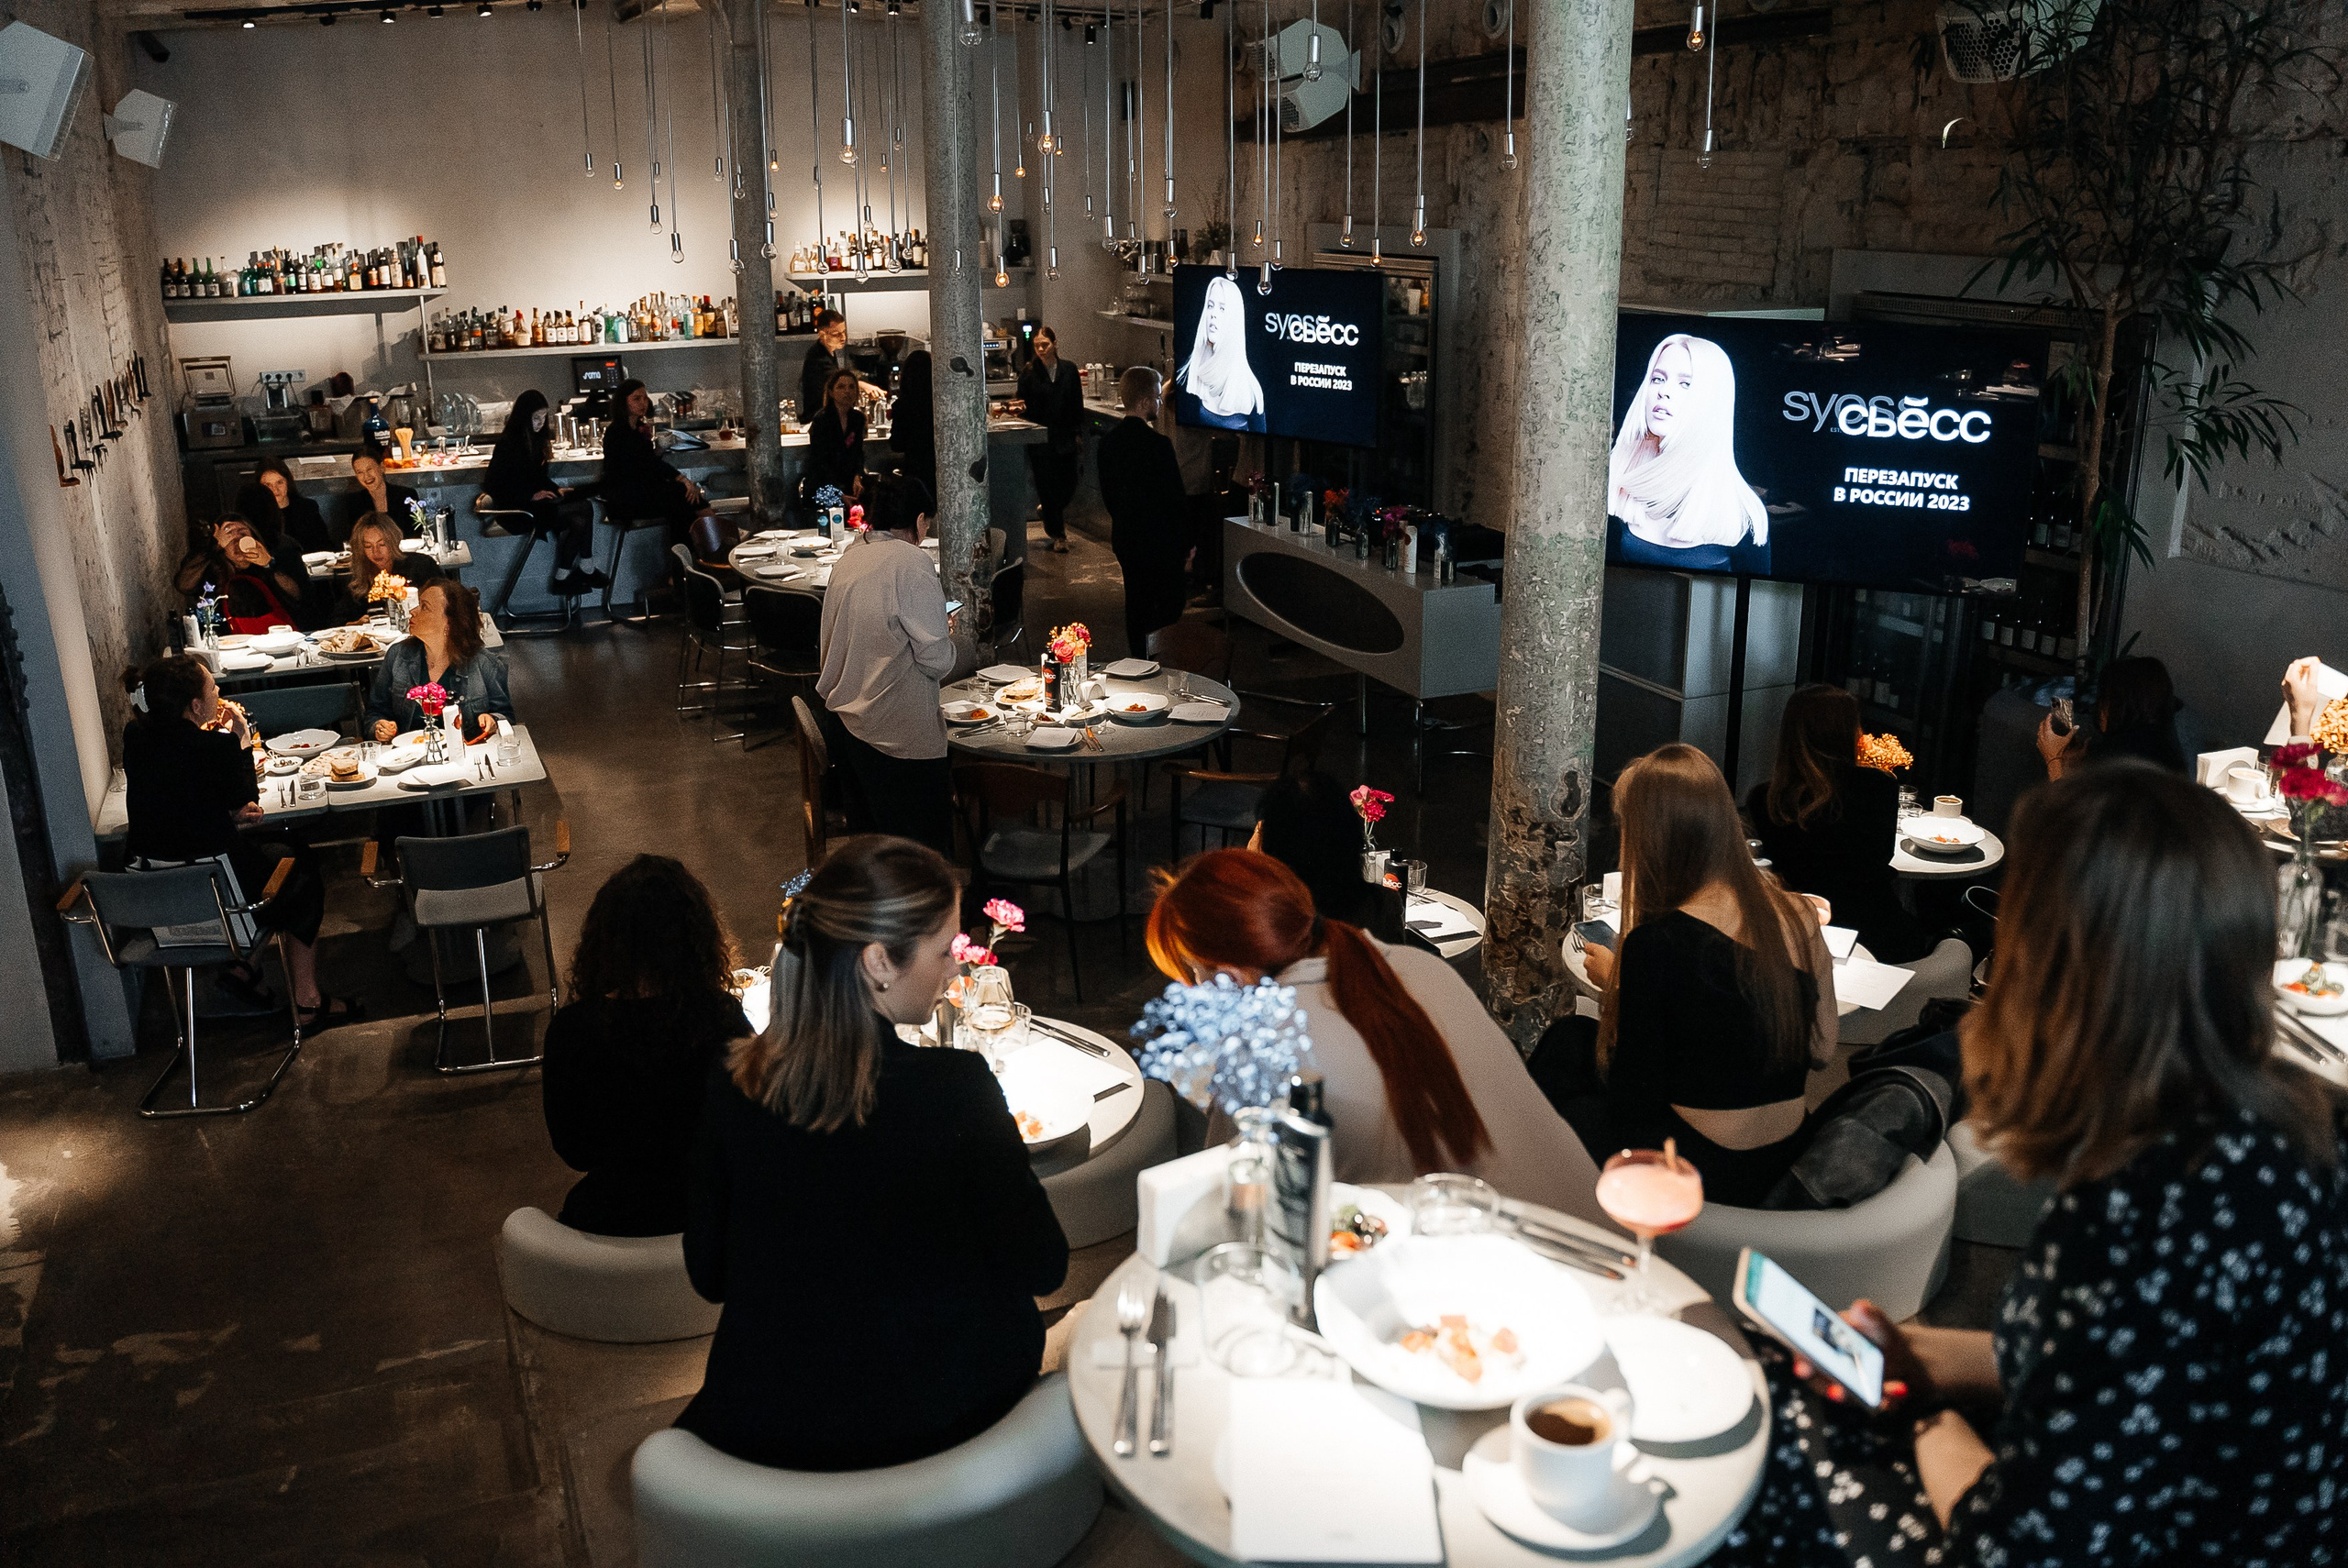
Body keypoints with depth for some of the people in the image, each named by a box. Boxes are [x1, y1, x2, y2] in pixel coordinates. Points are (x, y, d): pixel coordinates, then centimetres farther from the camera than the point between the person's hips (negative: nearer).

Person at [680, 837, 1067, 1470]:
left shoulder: (733, 1088, -12)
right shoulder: (955, 1088, -24)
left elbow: (709, 1274, 1)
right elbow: (1041, 1268, -12)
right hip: (930, 1427, -3)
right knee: (1012, 1315, 29)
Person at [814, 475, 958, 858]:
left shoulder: (846, 562, 8)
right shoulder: (913, 562, -14)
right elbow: (937, 662, -16)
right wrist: (946, 632, 5)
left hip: (843, 722, 8)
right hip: (899, 736, -8)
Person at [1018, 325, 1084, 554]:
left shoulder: (1069, 370, 4)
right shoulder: (1029, 372, -2)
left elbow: (1078, 405, 7)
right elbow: (1023, 405, 5)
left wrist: (1078, 434, 3)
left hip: (1065, 438, 2)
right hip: (1041, 439, -2)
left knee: (1068, 484, 4)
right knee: (1047, 487, 0)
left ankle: (1052, 521, 35)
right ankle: (1057, 536, 12)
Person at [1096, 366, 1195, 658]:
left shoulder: (1108, 441, 1)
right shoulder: (1158, 445, -20)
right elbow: (1174, 500, -16)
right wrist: (1185, 542, -5)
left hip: (1125, 537, 7)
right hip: (1160, 542, -7)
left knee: (1136, 602, 17)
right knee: (1169, 606, 3)